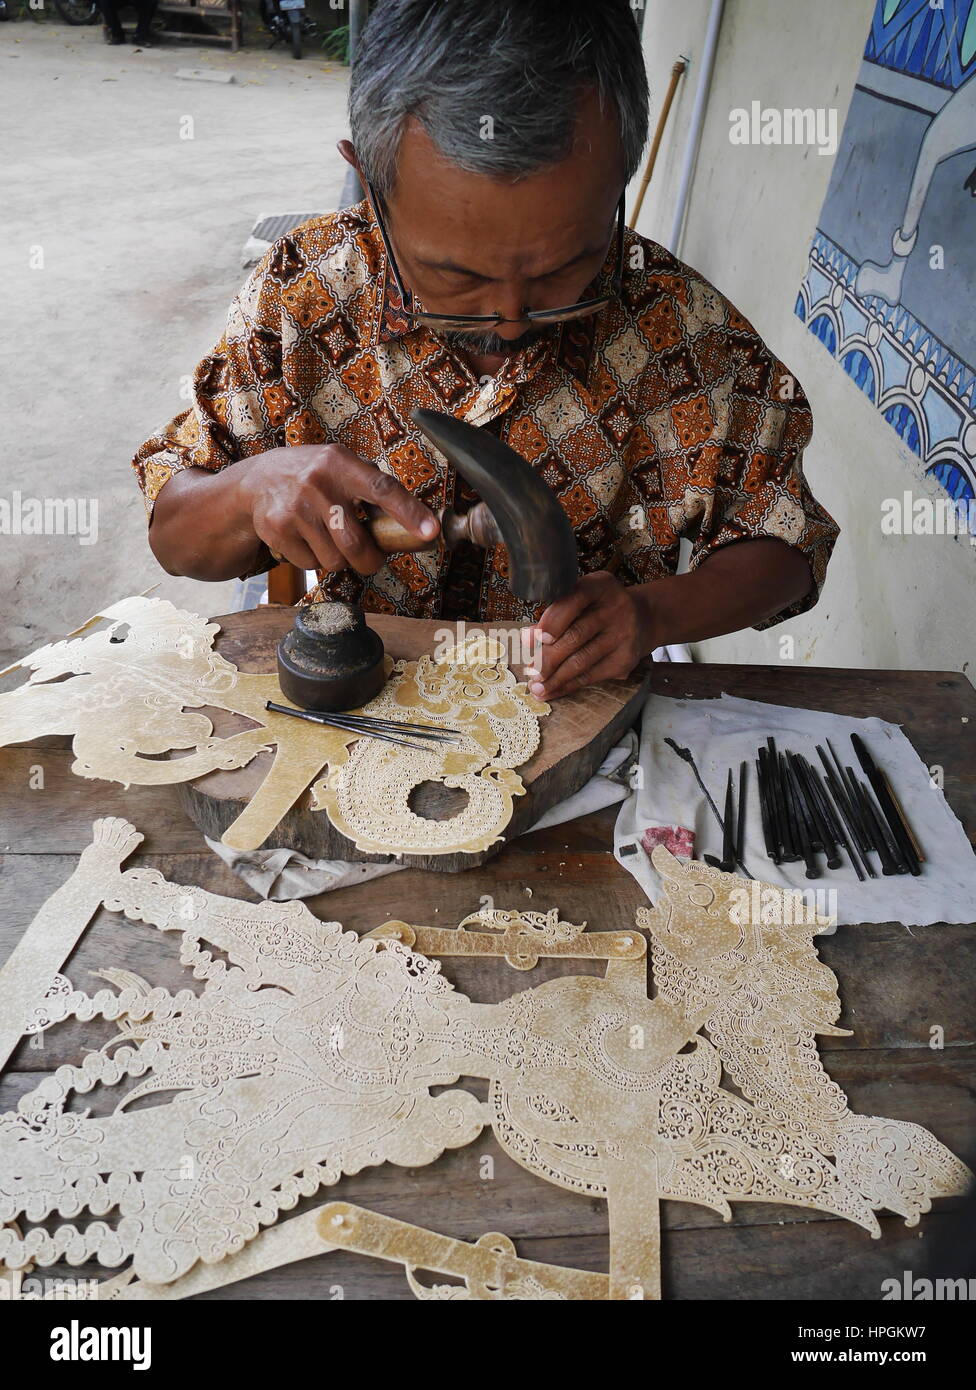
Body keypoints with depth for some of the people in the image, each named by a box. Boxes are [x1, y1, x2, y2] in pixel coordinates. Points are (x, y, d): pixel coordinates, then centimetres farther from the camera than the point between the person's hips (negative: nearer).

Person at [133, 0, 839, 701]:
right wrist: (253, 486, -25)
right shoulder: (302, 290, -10)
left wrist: (652, 613, -19)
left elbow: (787, 546, -1)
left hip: (580, 715, 1)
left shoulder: (689, 331, -12)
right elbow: (175, 539, -4)